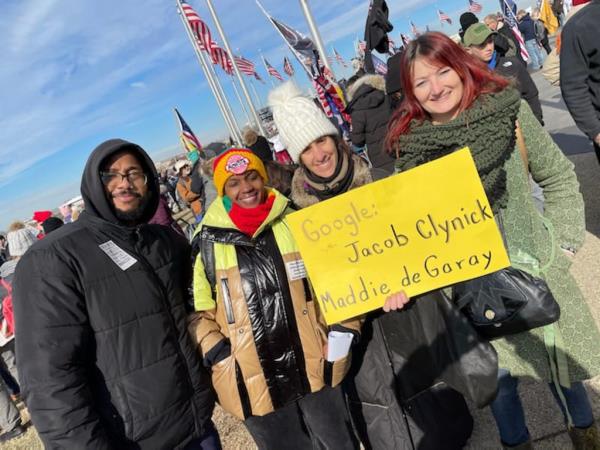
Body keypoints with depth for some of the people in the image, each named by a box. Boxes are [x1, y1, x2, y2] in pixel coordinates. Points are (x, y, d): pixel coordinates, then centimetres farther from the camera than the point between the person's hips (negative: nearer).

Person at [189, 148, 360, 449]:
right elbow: (197, 309, 2)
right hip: (255, 381, -1)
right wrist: (217, 353, -9)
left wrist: (345, 327, -1)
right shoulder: (209, 243, -6)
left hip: (316, 368, 1)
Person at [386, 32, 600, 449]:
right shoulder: (410, 144, -9)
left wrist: (564, 241, -2)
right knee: (497, 374, 12)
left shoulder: (507, 108, -6)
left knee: (560, 354, 21)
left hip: (534, 266, 2)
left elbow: (558, 178, 3)